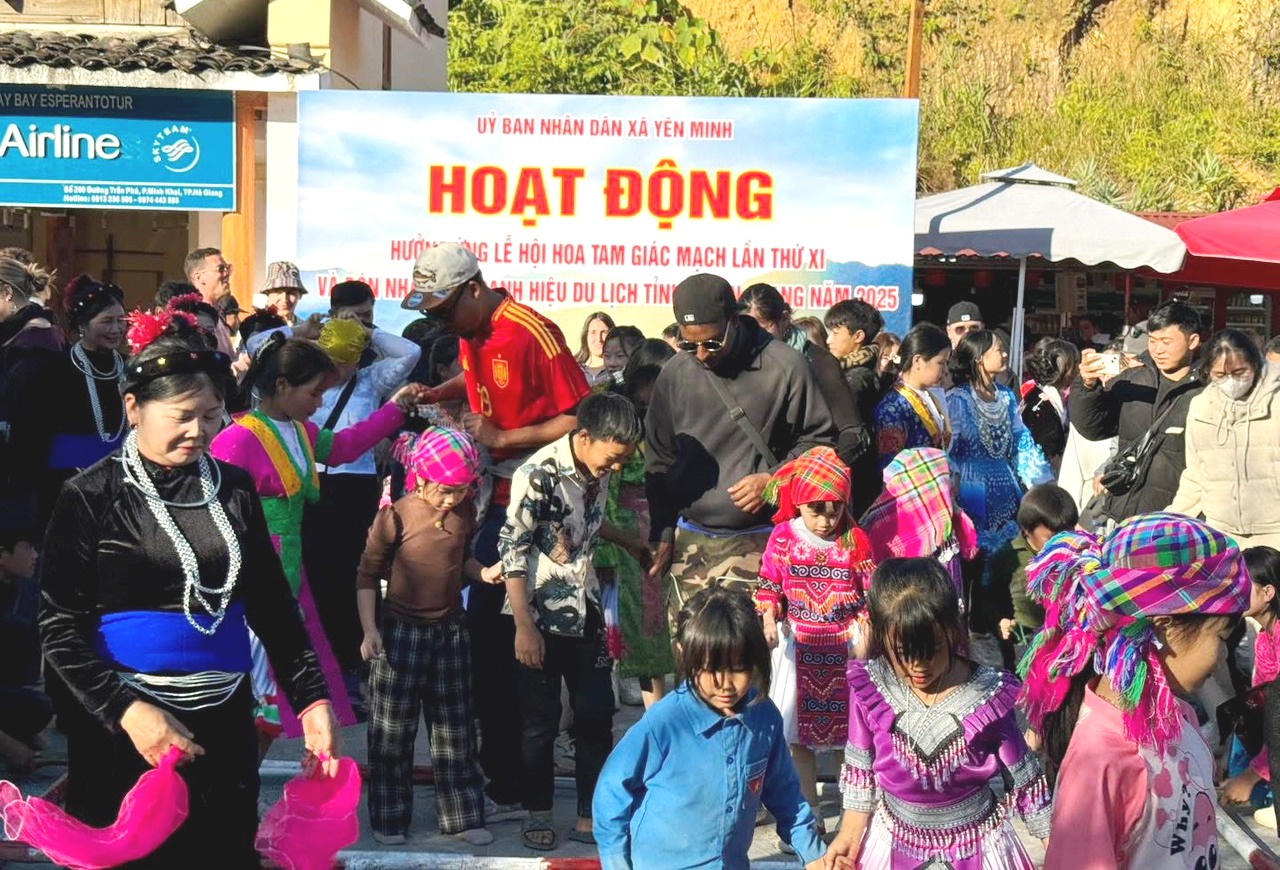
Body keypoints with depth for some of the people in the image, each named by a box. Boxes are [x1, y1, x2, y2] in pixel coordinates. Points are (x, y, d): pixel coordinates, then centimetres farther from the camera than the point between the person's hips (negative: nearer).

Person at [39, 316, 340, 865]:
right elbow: (61, 628, -7)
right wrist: (125, 709, -20)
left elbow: (272, 605, 11)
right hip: (122, 728, -3)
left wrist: (311, 699, 0)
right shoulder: (91, 497, -5)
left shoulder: (234, 490, 7)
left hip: (225, 719, 4)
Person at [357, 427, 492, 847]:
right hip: (401, 632, -4)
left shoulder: (465, 512, -1)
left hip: (451, 631, 4)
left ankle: (462, 816, 20)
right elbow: (369, 575, -8)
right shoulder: (395, 517, -16)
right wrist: (369, 631, -14)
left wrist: (483, 572, -4)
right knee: (393, 732, 5)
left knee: (455, 729, 11)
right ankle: (389, 819, 18)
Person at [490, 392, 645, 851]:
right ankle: (538, 814, 20)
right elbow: (512, 550, -18)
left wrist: (629, 542, 32)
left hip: (586, 613, 6)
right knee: (541, 722, 4)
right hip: (541, 617, -6)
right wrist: (525, 627, -18)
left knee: (596, 715, 6)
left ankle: (592, 812, 16)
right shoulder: (539, 474, -20)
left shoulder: (598, 472, 1)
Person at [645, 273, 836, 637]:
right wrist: (662, 533, 11)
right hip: (691, 542, 3)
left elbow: (819, 439, 4)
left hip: (760, 542, -3)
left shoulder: (785, 368, -7)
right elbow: (659, 458, 13)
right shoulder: (674, 374, 3)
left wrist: (774, 480, -11)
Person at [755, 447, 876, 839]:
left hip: (845, 645, -1)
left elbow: (872, 592, 1)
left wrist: (864, 636, -7)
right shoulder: (783, 537, -3)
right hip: (800, 646, 1)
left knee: (853, 733, 3)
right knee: (801, 738, 7)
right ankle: (810, 819, 18)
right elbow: (769, 585, 2)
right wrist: (769, 621, -13)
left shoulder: (855, 541, -4)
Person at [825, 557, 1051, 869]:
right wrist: (851, 831, -1)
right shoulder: (870, 690, -15)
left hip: (975, 844, -1)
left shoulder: (987, 695, -17)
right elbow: (859, 768, 1)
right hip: (895, 842, 1)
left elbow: (1024, 778, -6)